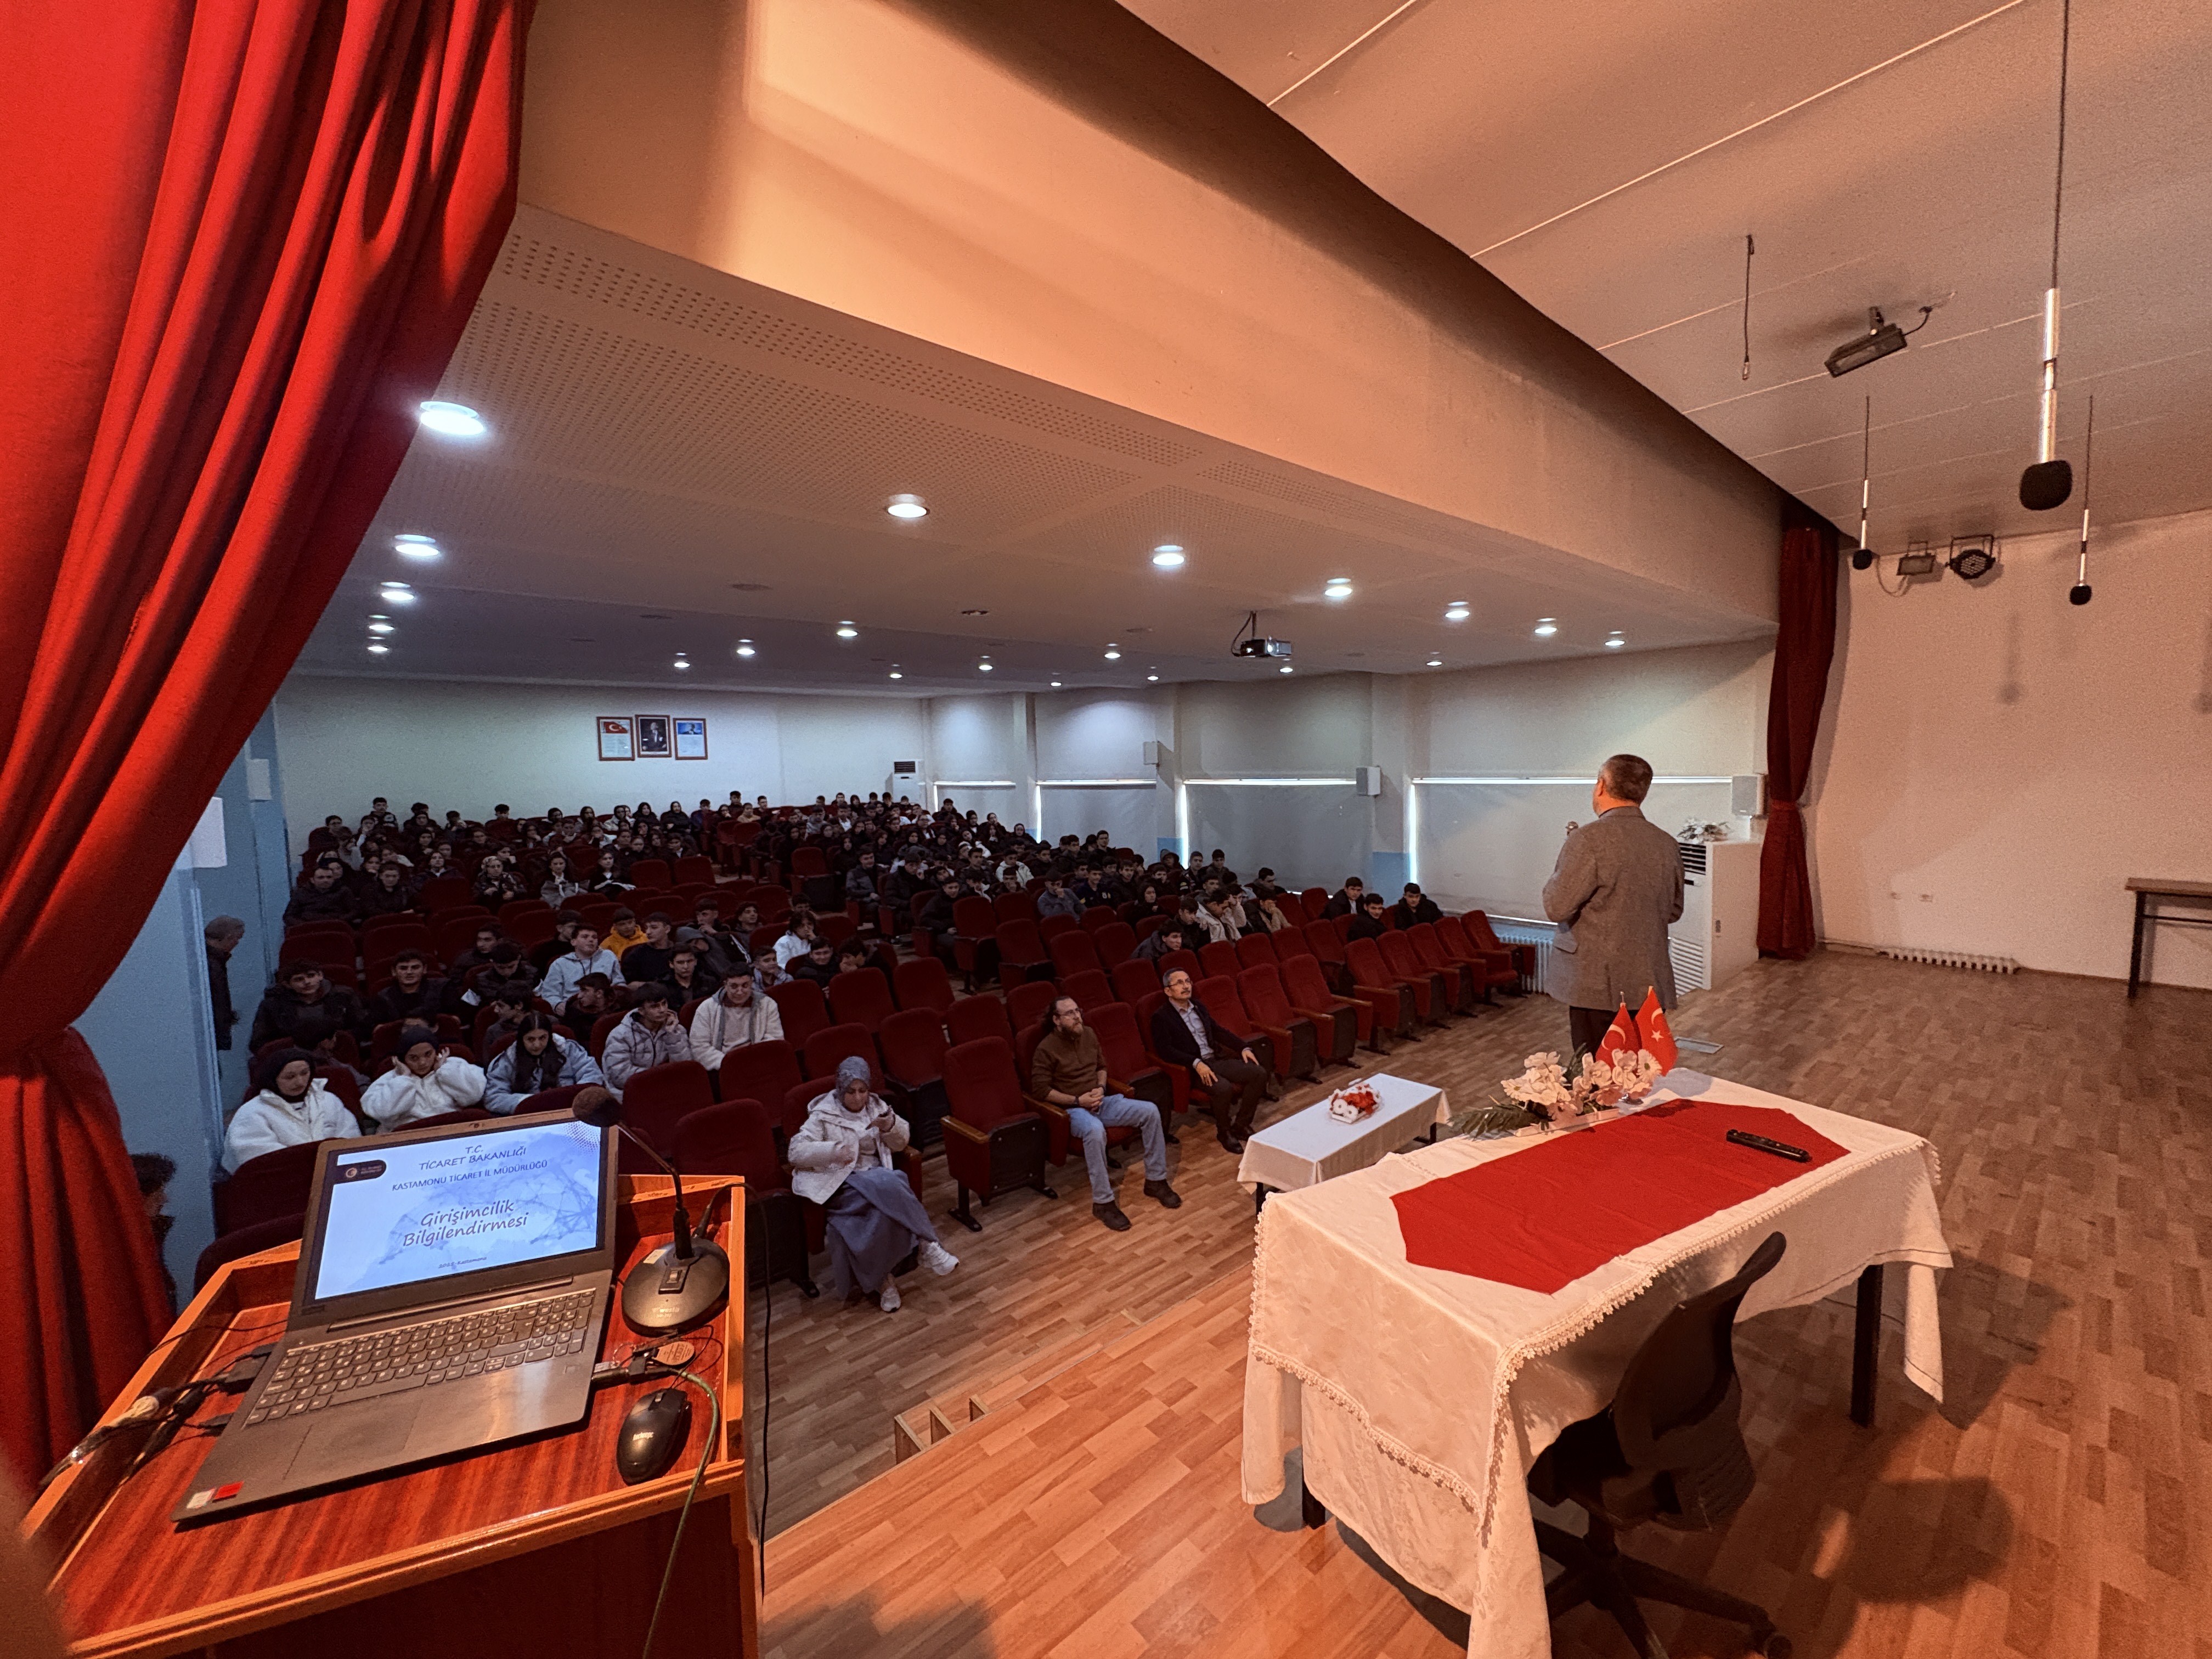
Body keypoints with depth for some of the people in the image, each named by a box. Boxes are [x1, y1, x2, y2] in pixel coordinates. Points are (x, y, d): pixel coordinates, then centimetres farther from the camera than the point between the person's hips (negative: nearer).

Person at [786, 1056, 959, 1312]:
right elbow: (796, 1152, -7)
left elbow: (900, 1145, 12)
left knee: (885, 1210, -32)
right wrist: (833, 1151, -22)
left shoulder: (876, 1107, 10)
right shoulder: (824, 1115, 0)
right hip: (841, 1183, -4)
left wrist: (890, 1127, -11)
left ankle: (880, 1279, -16)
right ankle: (926, 1246, -23)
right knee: (887, 1188, -34)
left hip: (876, 1177, 4)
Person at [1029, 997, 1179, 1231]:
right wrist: (1078, 1101, -17)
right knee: (1095, 1130, -40)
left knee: (1150, 1111, -11)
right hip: (1072, 1110, -6)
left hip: (1100, 1102, 7)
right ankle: (1103, 1202, -26)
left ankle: (1155, 1181, 1)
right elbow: (1040, 1089, -14)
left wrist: (1101, 1088, -2)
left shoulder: (1088, 1034, 7)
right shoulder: (1046, 1049, -13)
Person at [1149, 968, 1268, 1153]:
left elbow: (1219, 1032, 22)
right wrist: (1196, 1063, -27)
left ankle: (1241, 1125, 2)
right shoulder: (1161, 1016, -6)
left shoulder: (1198, 1006, 16)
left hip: (1217, 1060, 7)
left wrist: (1244, 1047, 7)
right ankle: (1224, 1133, -6)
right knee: (1223, 1088, -34)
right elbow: (1165, 1050, -16)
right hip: (1194, 1069, -7)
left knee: (1259, 1073, -9)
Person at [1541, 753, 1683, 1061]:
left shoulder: (1589, 839, -17)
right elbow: (1673, 911, 15)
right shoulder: (1667, 844, 4)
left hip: (1598, 987, -6)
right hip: (1651, 985, 6)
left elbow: (1556, 908, -16)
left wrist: (1559, 874, 1)